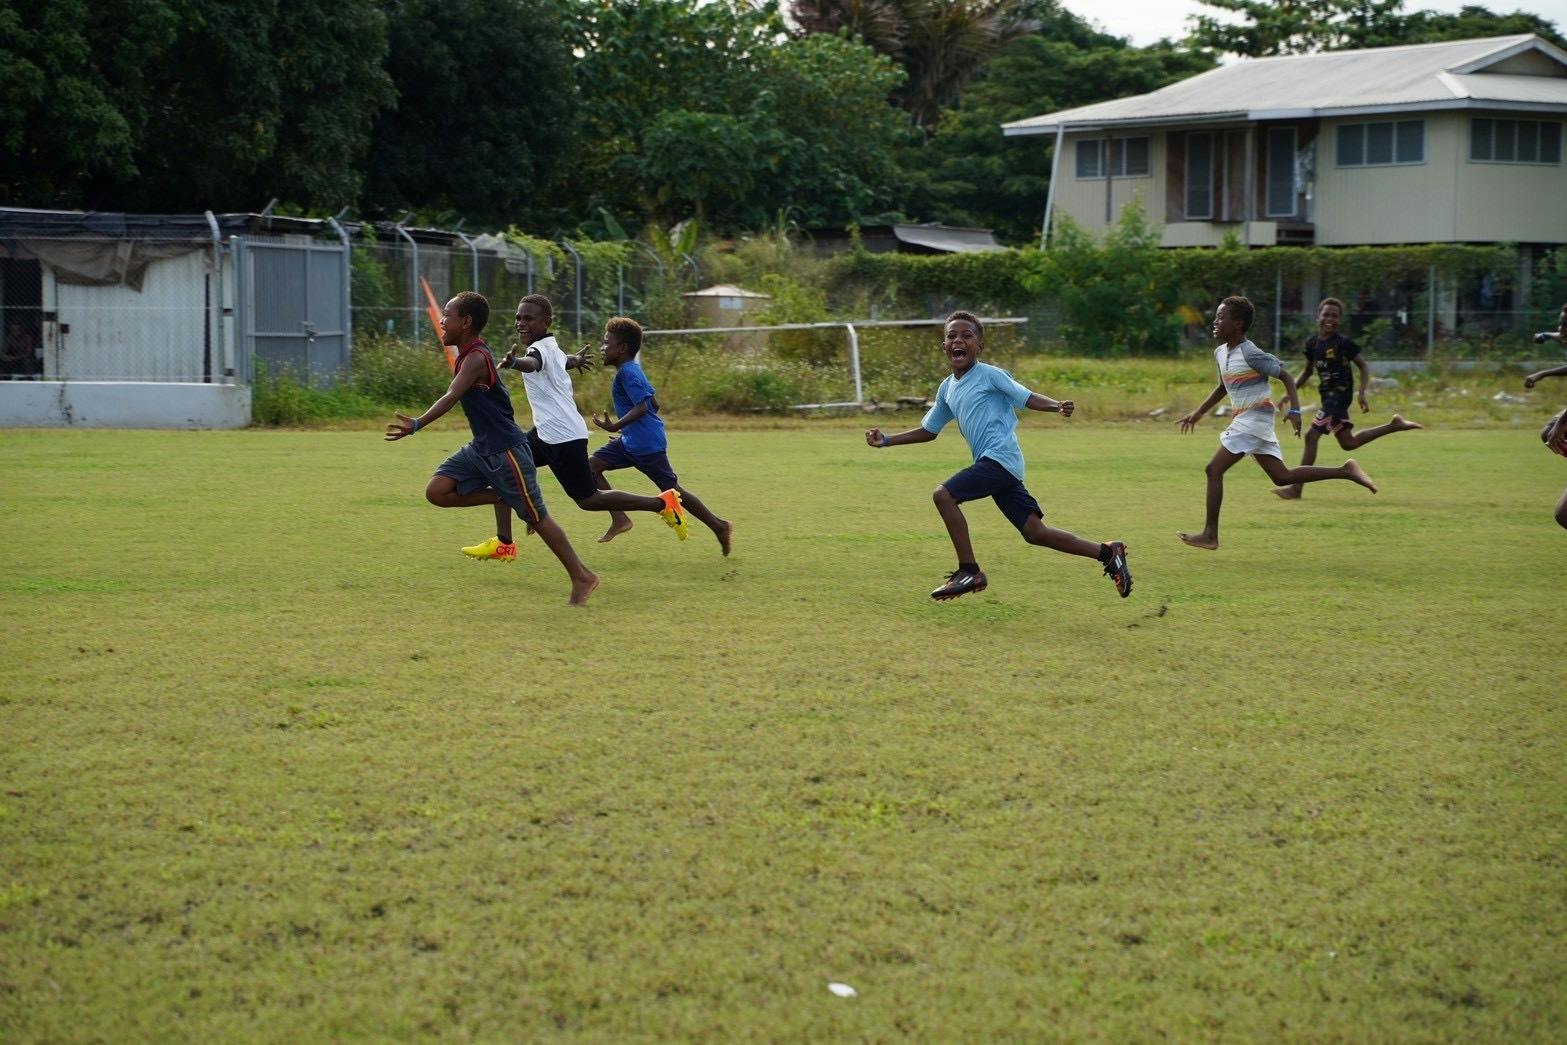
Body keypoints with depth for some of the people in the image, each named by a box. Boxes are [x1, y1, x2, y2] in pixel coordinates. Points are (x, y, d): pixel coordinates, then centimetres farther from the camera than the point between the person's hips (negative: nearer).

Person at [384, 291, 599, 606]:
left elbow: (451, 398, -33)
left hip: (505, 450, -9)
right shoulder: (468, 355, 9)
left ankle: (582, 577, 11)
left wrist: (416, 425, -40)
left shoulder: (476, 358, -20)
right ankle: (504, 542, 7)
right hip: (481, 448, 9)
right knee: (437, 491, -4)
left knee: (536, 516, -1)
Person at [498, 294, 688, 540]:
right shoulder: (552, 347, 12)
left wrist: (513, 362, -67)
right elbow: (565, 361, 36)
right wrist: (576, 360, 61)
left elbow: (531, 363, -44)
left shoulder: (541, 349, -18)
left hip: (563, 436, -10)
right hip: (545, 433, 10)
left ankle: (663, 503, 4)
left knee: (588, 500, -4)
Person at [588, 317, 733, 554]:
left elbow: (642, 407, -26)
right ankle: (619, 518, 0)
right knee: (592, 465, 3)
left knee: (672, 490, -2)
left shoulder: (628, 373, -16)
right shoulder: (631, 370, 14)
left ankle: (719, 526, 8)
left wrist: (615, 427, -26)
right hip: (630, 441, 10)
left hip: (647, 445, -10)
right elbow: (654, 404, 19)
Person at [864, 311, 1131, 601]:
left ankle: (969, 571, -11)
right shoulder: (947, 388, 19)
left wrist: (1057, 405, -28)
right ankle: (1107, 552, 14)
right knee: (1035, 533, 4)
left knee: (944, 495, -18)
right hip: (992, 463, 8)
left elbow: (1028, 397, -9)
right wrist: (887, 441, 23)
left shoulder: (989, 375, -3)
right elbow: (929, 430, 28)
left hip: (1000, 456, -8)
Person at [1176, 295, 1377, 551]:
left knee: (1214, 469, -10)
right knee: (1282, 477, 10)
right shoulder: (1220, 352, 11)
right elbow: (1222, 387, 27)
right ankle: (1345, 471, 14)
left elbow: (1286, 376, -11)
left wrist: (1295, 410, -19)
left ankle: (1210, 535, -7)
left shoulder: (1251, 355, -16)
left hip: (1254, 419, -9)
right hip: (1245, 421, 9)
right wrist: (1198, 413, 24)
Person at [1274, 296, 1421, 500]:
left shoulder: (1343, 343, -12)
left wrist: (1361, 393, -17)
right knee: (1348, 443, 16)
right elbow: (1307, 371, 18)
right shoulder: (1312, 342, 6)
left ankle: (1296, 488, -10)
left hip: (1340, 393, -8)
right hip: (1328, 396, 8)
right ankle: (1395, 425, 31)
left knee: (1312, 435, -14)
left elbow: (1363, 367, -6)